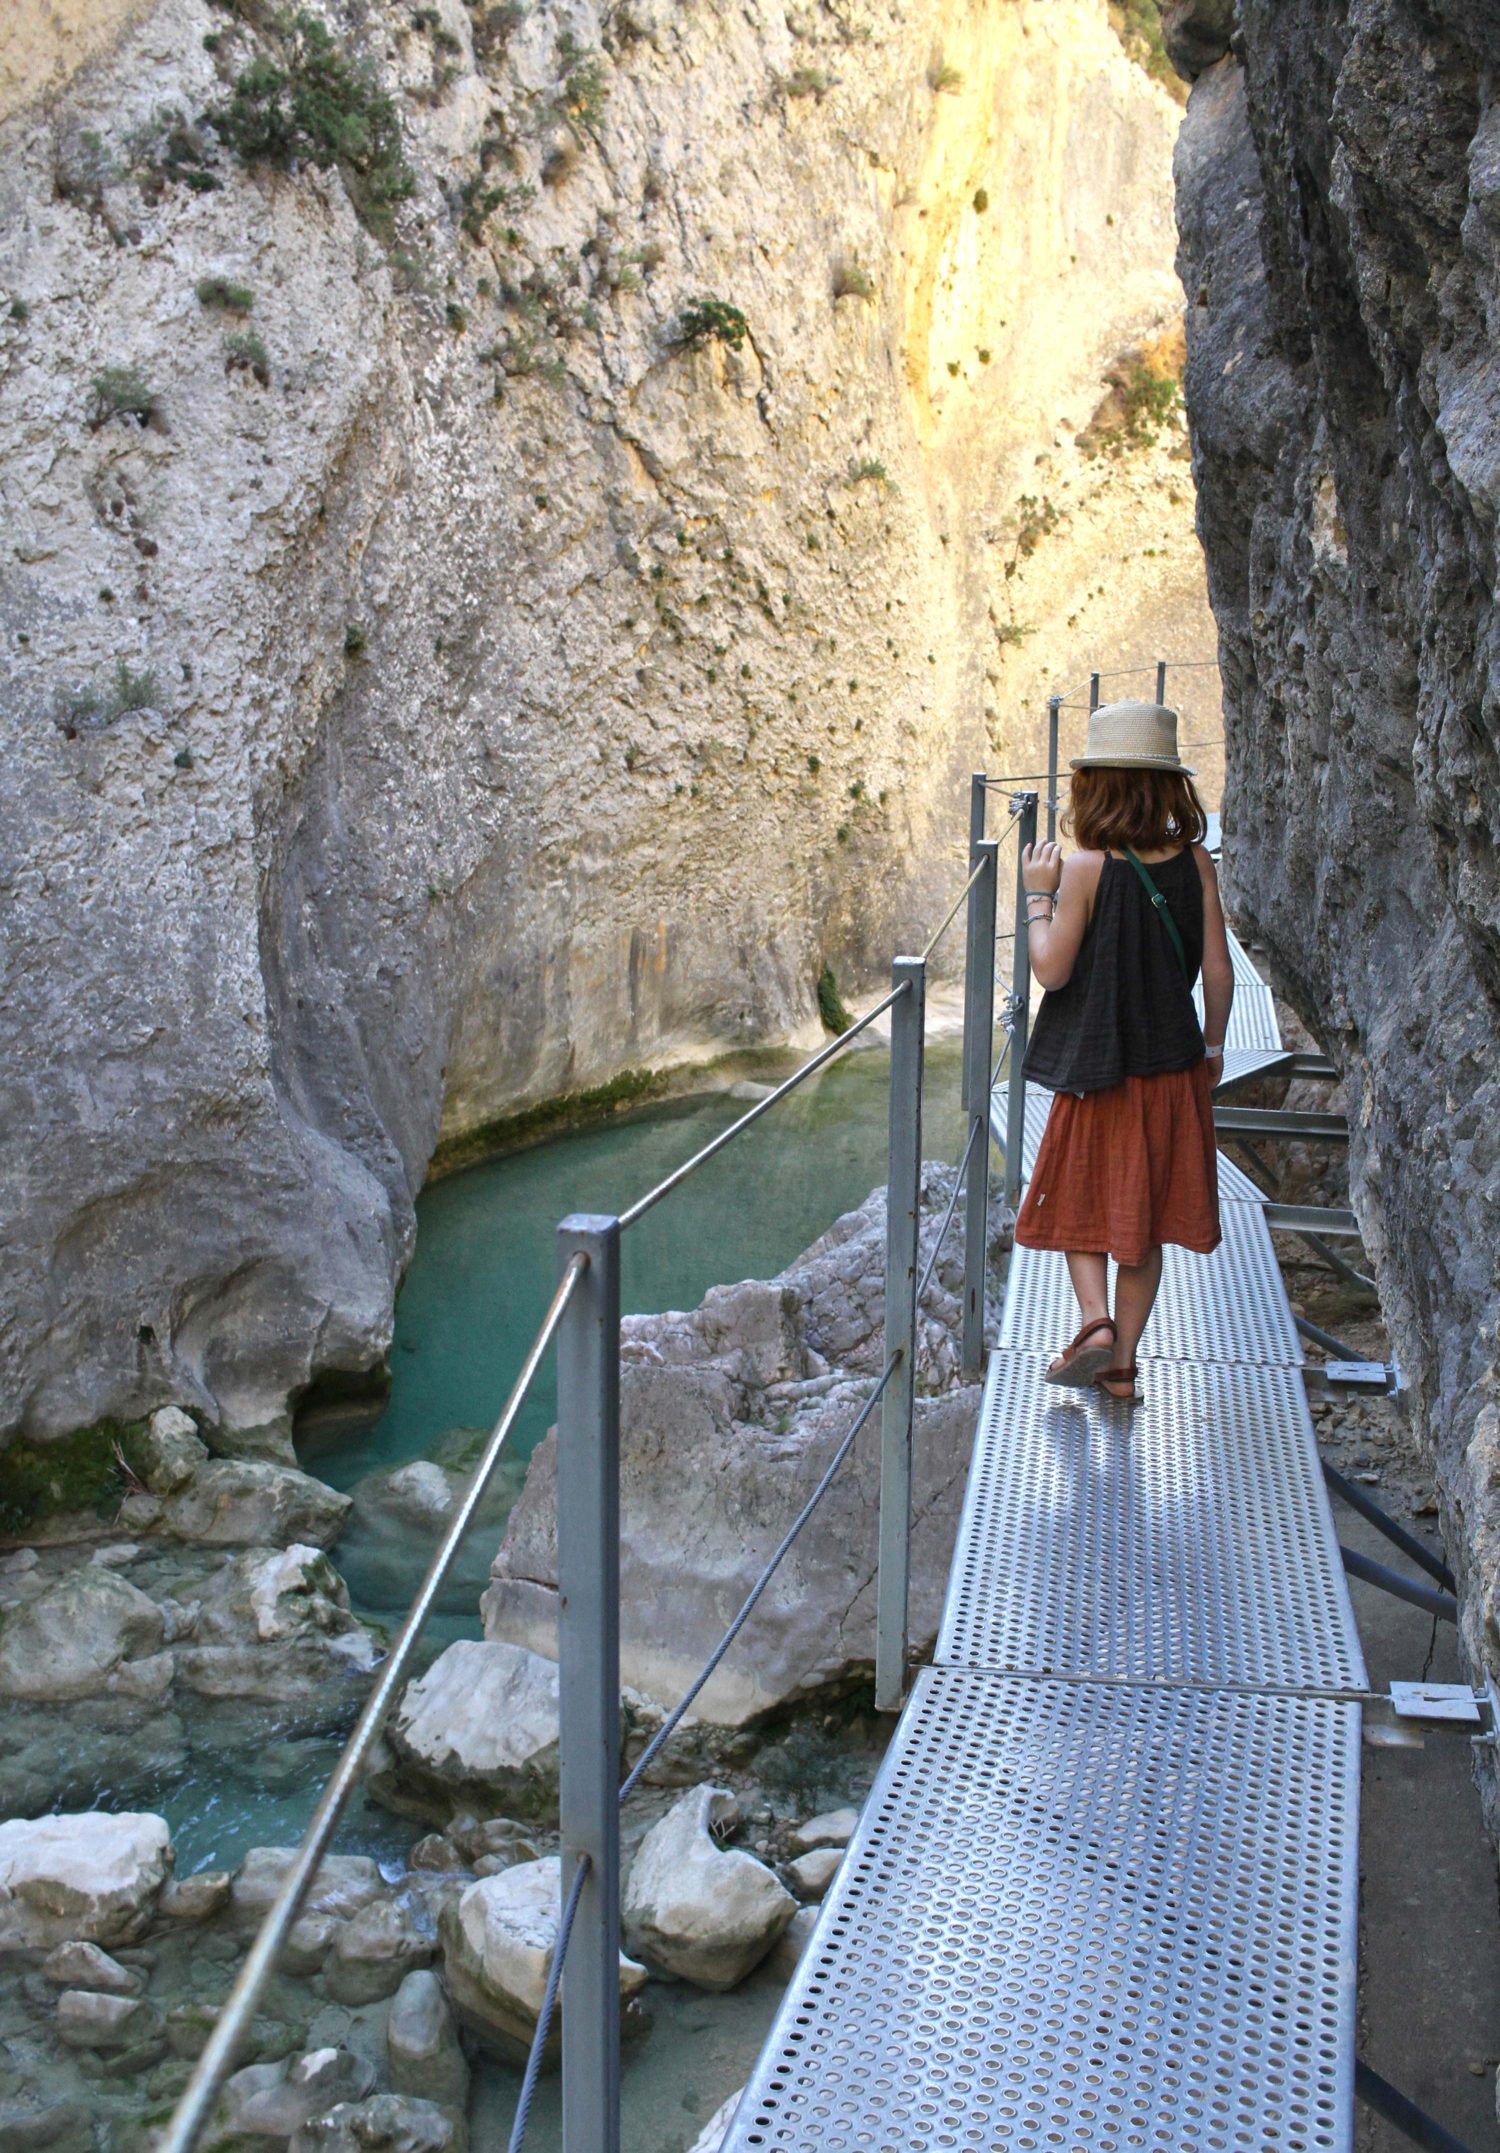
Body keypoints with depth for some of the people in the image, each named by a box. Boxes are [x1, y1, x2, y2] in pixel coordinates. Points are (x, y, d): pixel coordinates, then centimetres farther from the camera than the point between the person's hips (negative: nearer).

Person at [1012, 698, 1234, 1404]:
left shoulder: (1087, 868, -14)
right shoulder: (1194, 862, -3)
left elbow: (1052, 970, -12)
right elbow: (1218, 968, 0)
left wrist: (1039, 897, 0)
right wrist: (1212, 1045, 13)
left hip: (1099, 1068, -3)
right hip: (1172, 1068, 3)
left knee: (1080, 1201, 15)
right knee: (1145, 1218, 13)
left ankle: (1095, 1321, -5)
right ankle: (1121, 1361, 17)